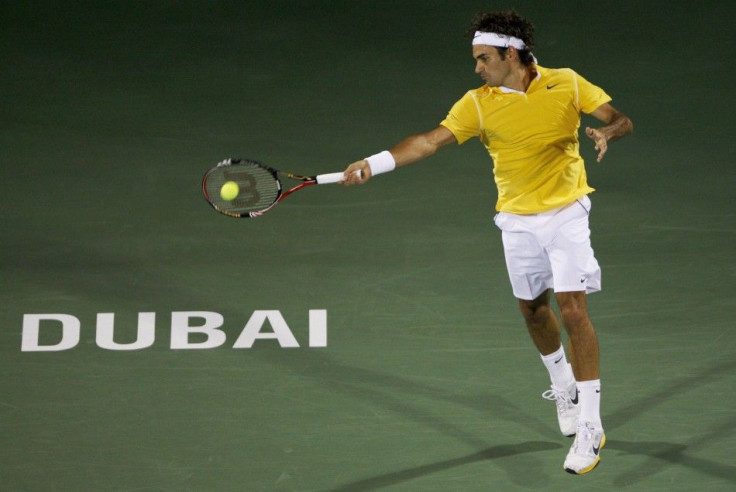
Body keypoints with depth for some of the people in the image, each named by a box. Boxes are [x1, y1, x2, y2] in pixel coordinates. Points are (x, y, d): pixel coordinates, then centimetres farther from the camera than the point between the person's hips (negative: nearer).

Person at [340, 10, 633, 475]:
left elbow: (621, 119, -5)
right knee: (534, 310, 14)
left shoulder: (567, 84, -7)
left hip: (566, 213, -3)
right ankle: (564, 386, 43)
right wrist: (374, 163, -25)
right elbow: (431, 140, -14)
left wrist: (607, 131, -28)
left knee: (573, 309, -12)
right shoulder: (478, 104, -6)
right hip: (518, 222, 3)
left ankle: (590, 427, -7)